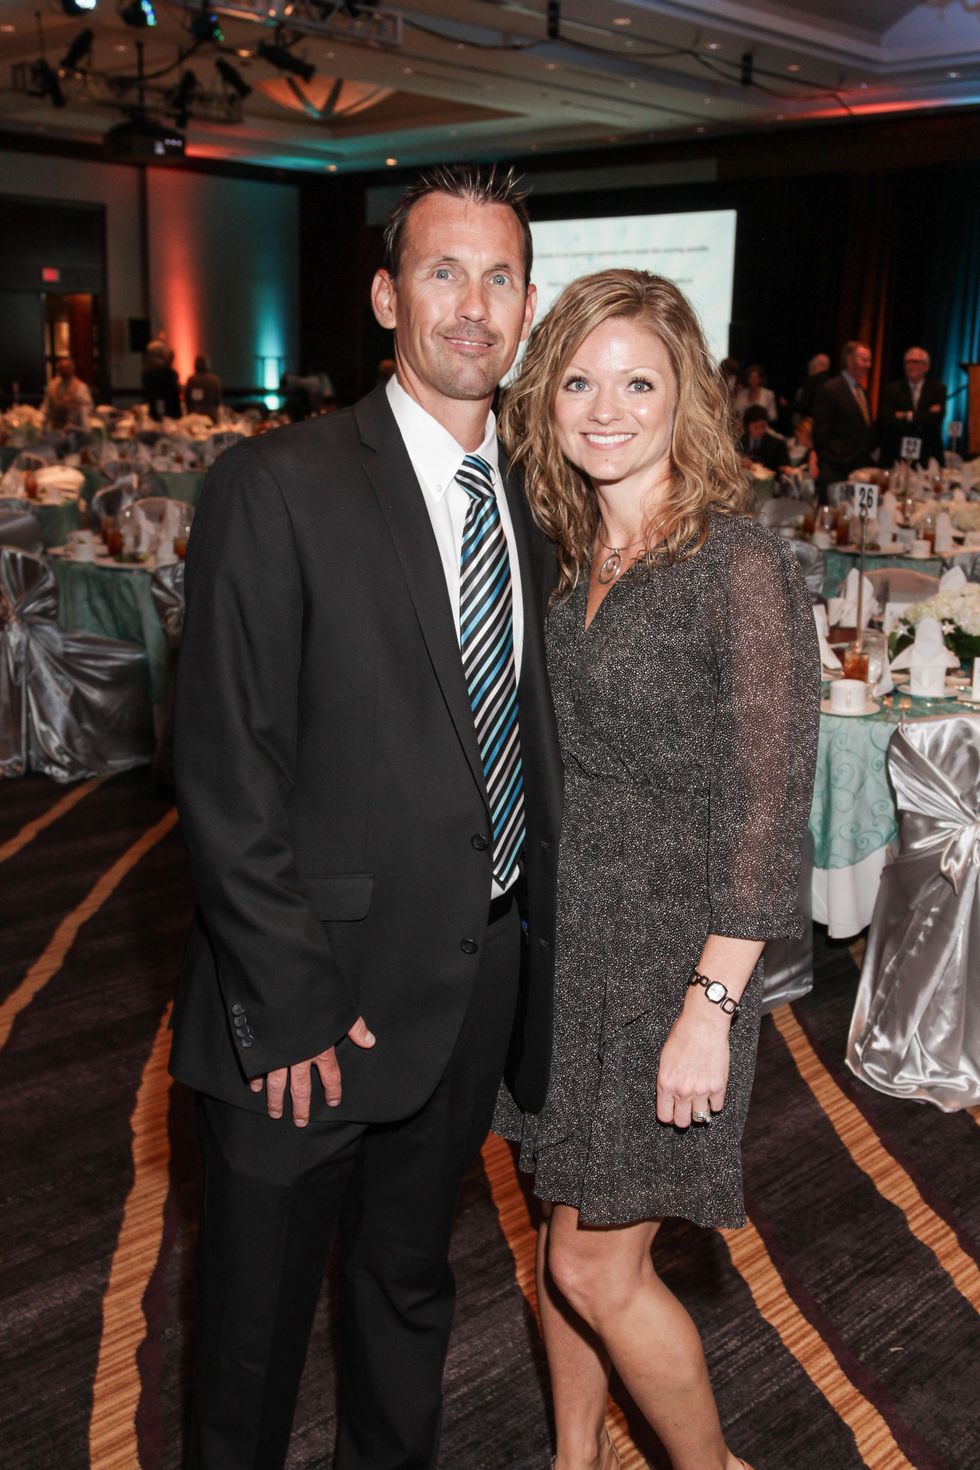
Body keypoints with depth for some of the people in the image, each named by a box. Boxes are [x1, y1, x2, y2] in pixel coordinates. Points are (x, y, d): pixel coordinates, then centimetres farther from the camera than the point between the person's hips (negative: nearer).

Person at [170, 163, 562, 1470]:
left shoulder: (532, 503, 6)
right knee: (259, 1304, 16)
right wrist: (286, 1008, -17)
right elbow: (227, 778, -16)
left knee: (409, 1282, 26)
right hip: (322, 990, -5)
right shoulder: (277, 488, -14)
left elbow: (522, 736, 10)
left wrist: (536, 937, 4)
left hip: (482, 981, 6)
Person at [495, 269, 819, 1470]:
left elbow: (770, 803, -17)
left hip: (668, 955, -6)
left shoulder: (742, 565, -16)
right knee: (564, 1228, 19)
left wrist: (711, 1006, -18)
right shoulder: (564, 558, 4)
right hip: (559, 942, 6)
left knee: (597, 1270, 4)